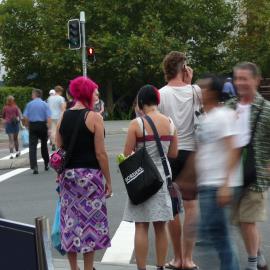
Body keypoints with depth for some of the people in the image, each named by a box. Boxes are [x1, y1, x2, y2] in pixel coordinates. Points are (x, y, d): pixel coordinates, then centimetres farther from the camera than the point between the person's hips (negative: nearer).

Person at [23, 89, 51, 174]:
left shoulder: (29, 104, 0)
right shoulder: (45, 104, -1)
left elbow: (25, 117, -2)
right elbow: (49, 118, -10)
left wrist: (27, 126, 11)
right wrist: (49, 128, -8)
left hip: (32, 125, -1)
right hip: (43, 125, 1)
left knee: (32, 146, -3)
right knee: (44, 145, 18)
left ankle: (34, 166, -17)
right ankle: (46, 164, 28)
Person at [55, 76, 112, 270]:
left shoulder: (63, 117, 6)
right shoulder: (94, 117, -10)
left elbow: (59, 150, 9)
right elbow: (100, 153, -12)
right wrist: (108, 180, -5)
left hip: (67, 174, 5)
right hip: (89, 174, -5)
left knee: (71, 221, 11)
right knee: (90, 222, 4)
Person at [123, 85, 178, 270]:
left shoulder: (137, 124, -11)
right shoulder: (170, 123, 1)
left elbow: (127, 154, -10)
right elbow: (174, 154, 6)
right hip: (162, 178, 4)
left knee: (141, 227, 2)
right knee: (160, 227, 12)